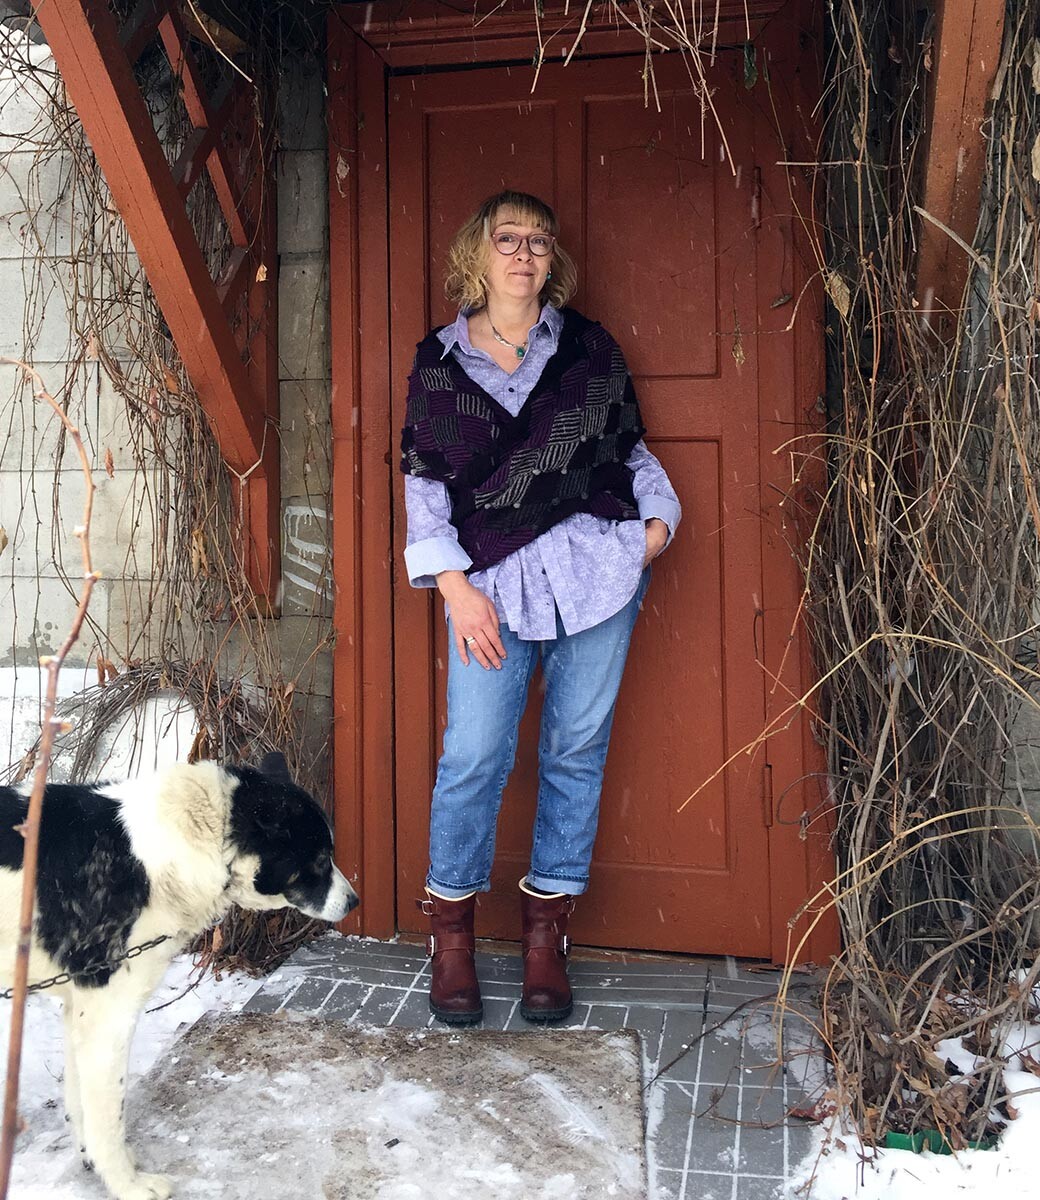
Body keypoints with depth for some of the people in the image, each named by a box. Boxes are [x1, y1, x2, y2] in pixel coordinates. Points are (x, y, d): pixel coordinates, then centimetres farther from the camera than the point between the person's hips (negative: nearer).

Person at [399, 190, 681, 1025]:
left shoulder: (589, 346, 11)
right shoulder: (439, 361, 8)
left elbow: (633, 447, 18)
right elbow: (425, 485, 5)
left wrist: (659, 516, 1)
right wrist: (456, 586, -5)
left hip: (599, 569, 2)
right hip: (493, 582, -1)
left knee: (577, 751, 5)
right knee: (473, 757, -6)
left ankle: (547, 928, 19)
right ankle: (452, 927, 15)